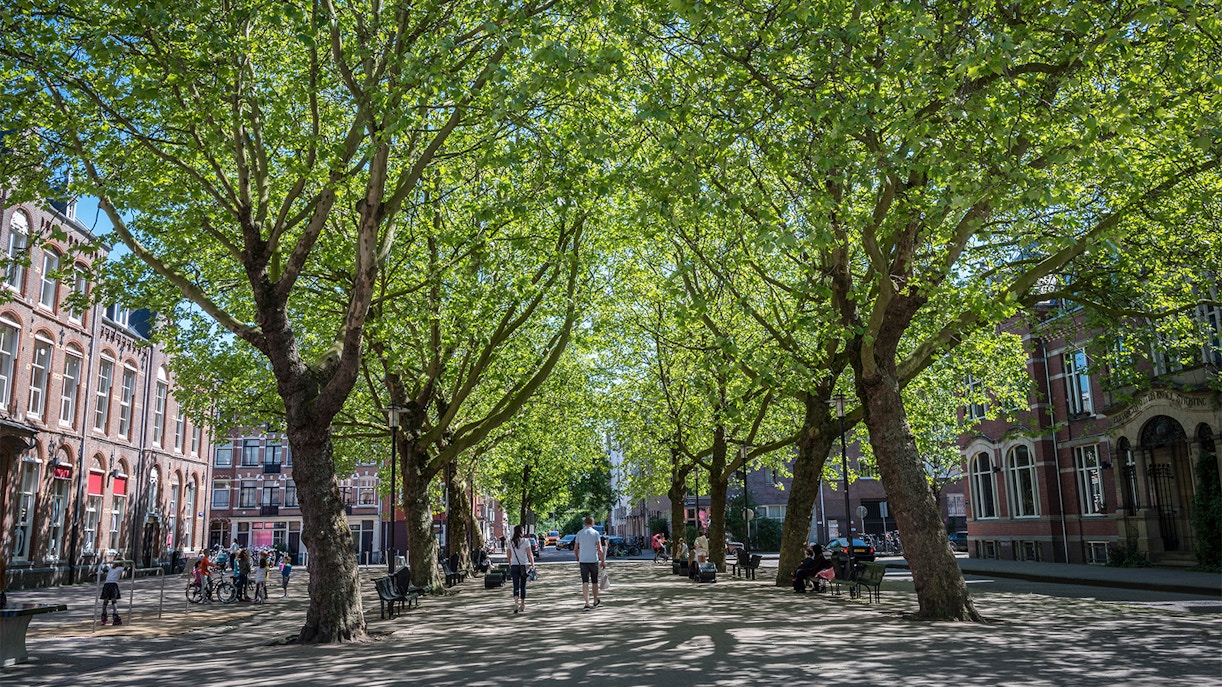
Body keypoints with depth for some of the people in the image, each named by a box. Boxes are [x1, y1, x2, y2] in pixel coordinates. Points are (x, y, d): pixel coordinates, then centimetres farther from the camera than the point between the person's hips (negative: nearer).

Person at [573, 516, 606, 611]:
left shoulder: (579, 533, 5)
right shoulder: (595, 533, -3)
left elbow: (575, 549, 9)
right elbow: (600, 549, -9)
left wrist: (577, 558, 26)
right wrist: (603, 561, -2)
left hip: (583, 561, 1)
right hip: (593, 560, -1)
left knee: (585, 582, -3)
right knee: (594, 581, 15)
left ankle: (587, 604, -16)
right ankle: (596, 602, 30)